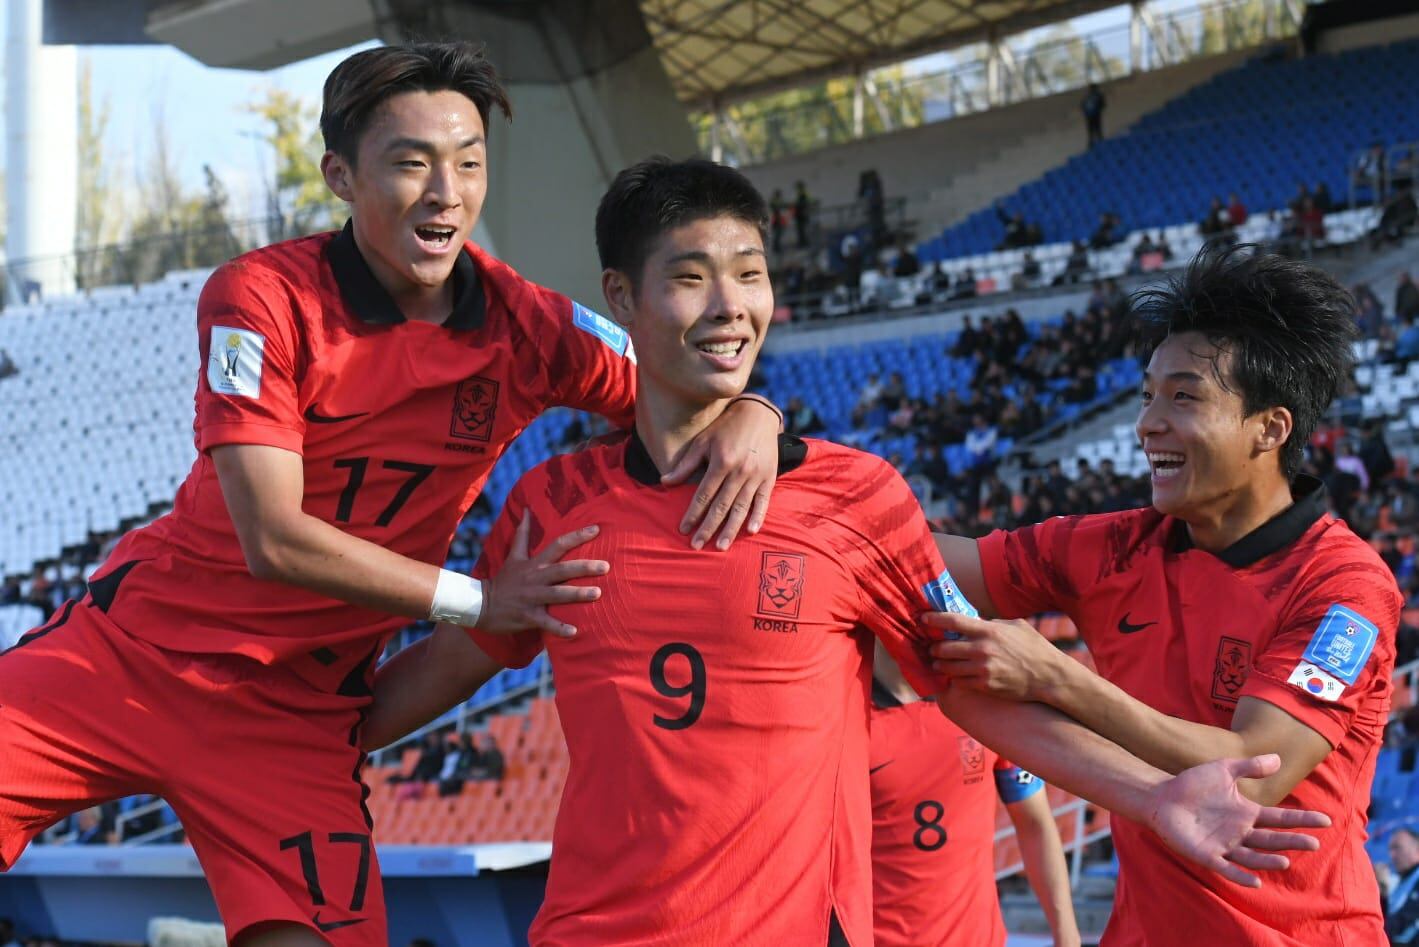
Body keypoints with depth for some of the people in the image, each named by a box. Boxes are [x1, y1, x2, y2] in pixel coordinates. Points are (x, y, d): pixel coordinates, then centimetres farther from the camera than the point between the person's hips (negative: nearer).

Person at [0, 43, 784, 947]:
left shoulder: (528, 325, -6)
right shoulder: (262, 297, -15)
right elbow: (273, 538, -21)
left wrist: (752, 415, -24)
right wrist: (479, 600, -21)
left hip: (302, 708, 2)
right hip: (135, 648, -1)